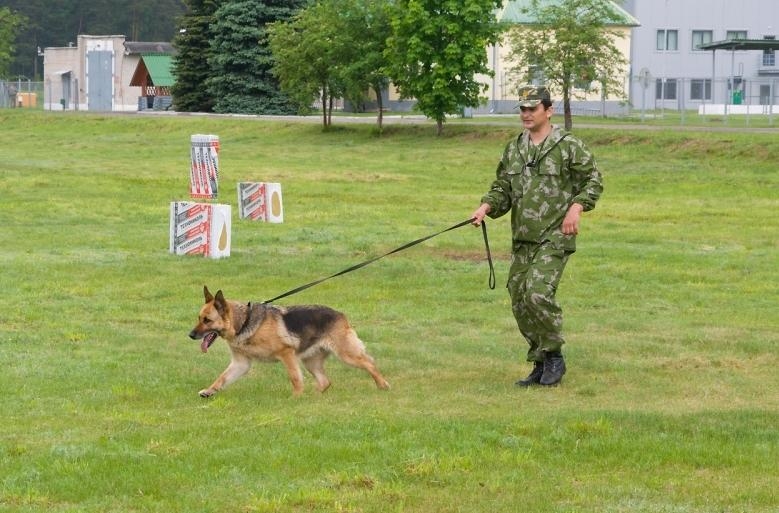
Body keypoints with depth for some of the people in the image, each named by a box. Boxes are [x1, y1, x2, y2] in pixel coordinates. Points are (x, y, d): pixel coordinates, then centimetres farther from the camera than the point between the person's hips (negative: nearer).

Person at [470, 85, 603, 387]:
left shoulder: (568, 146, -5)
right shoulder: (513, 149, 13)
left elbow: (594, 180, -1)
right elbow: (502, 189, 17)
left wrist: (577, 207, -15)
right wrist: (487, 206, -2)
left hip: (554, 238, -7)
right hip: (522, 239, 7)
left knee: (538, 292, -22)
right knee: (519, 302, 5)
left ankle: (554, 356, -3)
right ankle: (540, 364, 18)